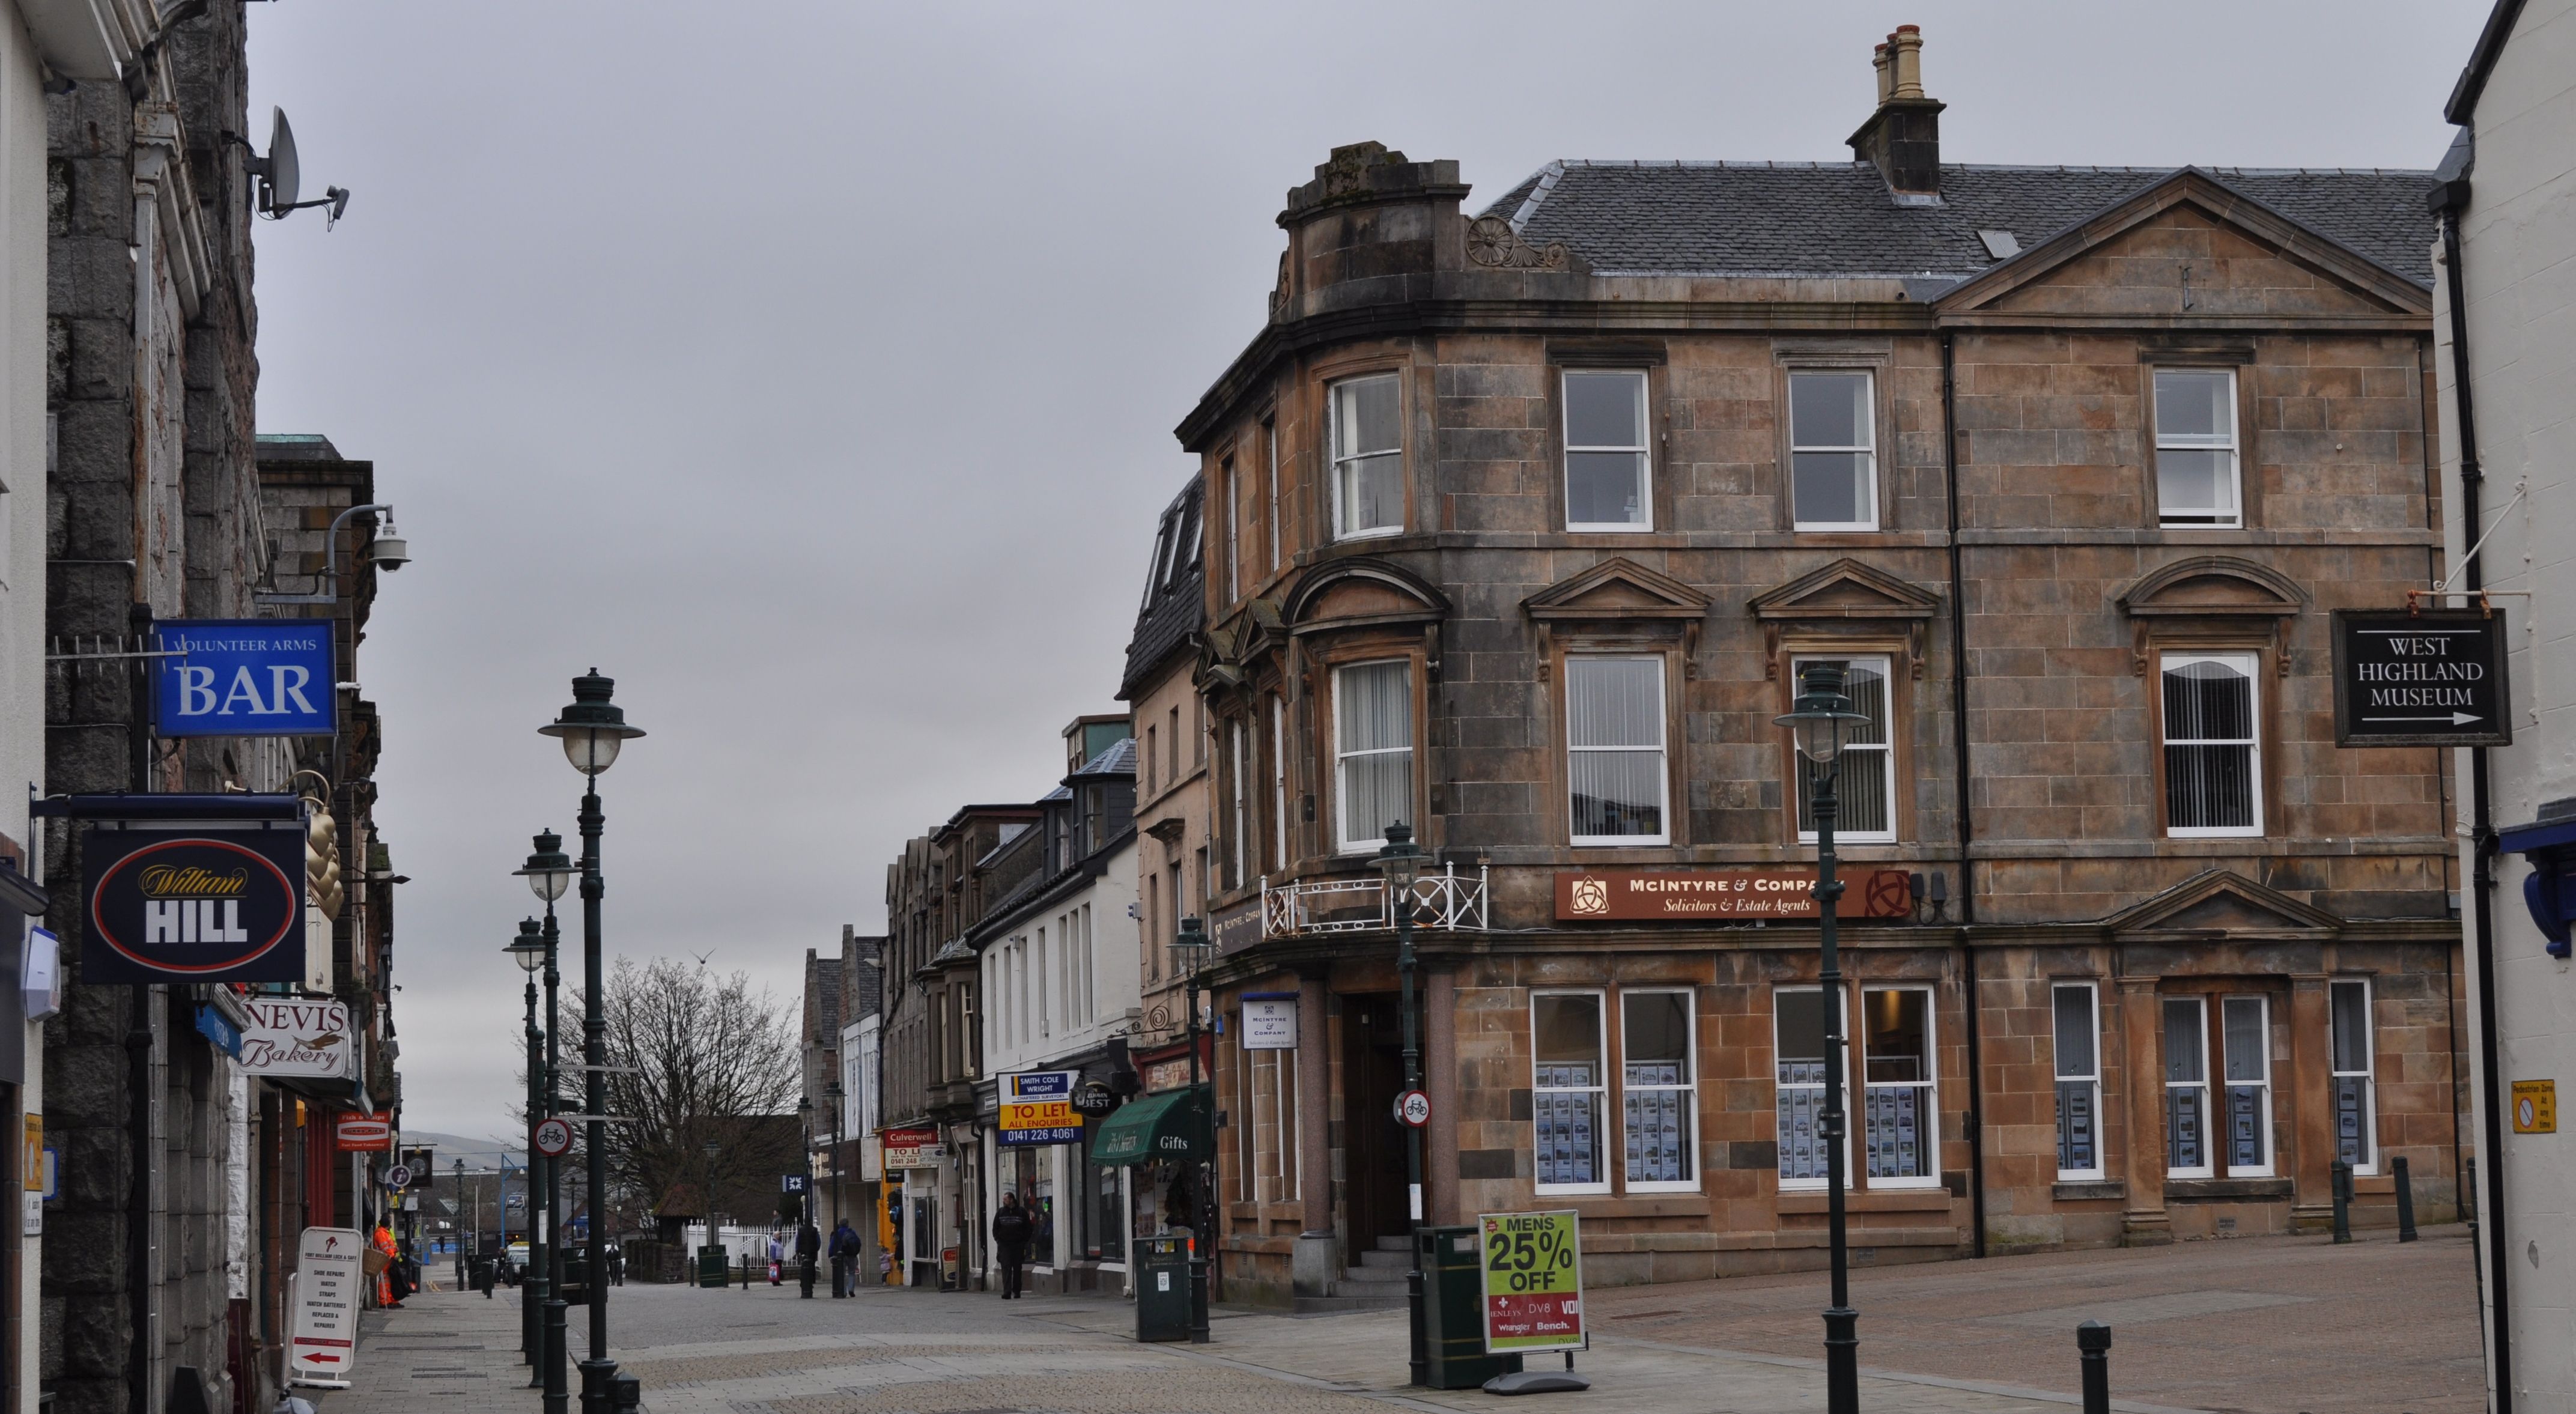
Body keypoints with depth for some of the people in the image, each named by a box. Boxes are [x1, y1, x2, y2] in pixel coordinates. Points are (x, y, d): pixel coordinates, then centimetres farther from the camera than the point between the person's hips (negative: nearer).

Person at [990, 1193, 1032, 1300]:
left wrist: (1024, 1242, -1)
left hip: (1018, 1244, 0)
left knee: (1017, 1269, 6)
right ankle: (1007, 1292, -16)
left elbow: (1029, 1228, 7)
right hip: (1004, 1245, 0)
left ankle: (1016, 1292, 14)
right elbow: (995, 1228, 14)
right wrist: (998, 1240, 2)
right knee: (1006, 1269, -10)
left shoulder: (1022, 1213, 2)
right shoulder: (1001, 1213, 7)